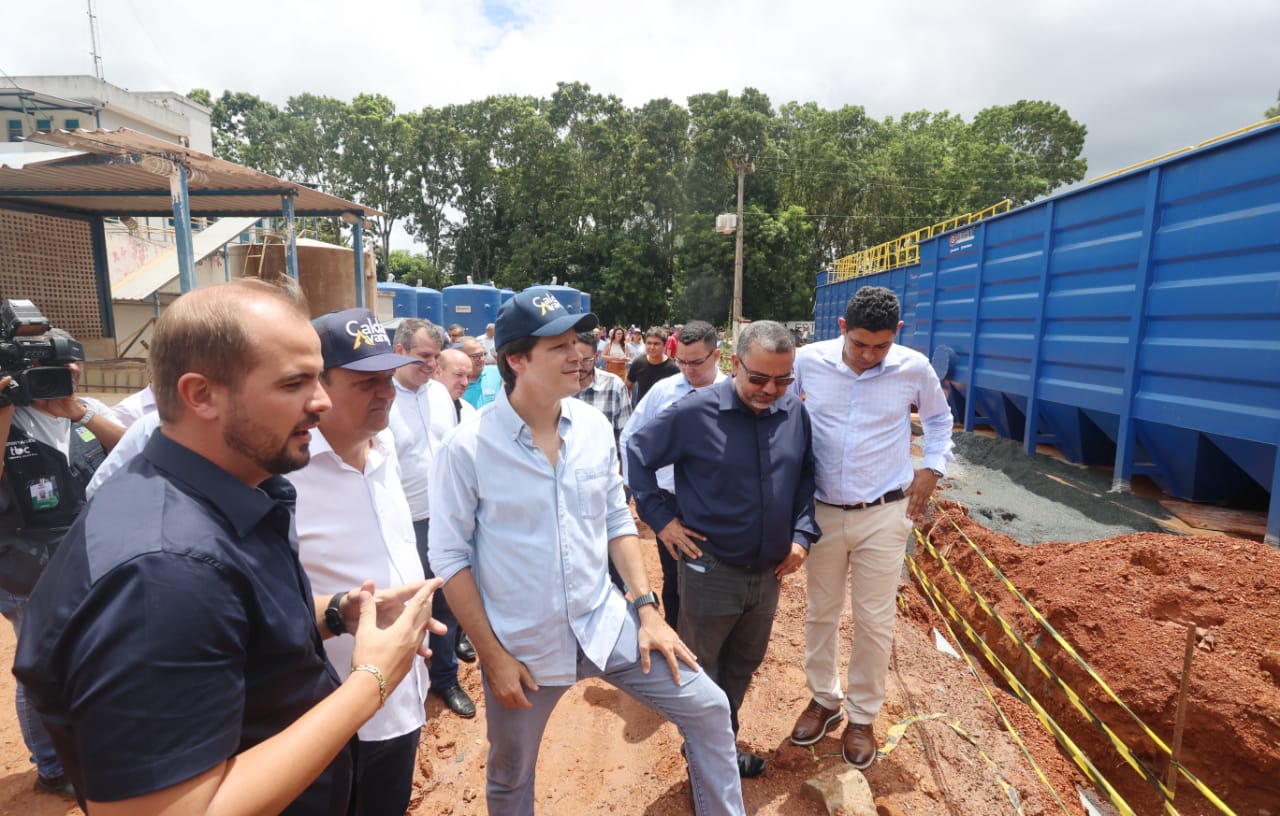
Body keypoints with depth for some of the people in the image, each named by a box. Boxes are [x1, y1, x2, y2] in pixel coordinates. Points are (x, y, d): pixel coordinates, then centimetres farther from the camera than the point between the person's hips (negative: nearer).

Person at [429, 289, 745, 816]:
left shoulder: (594, 427, -5)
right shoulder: (466, 448, -17)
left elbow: (617, 521, 4)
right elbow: (450, 557, -11)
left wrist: (645, 607, -2)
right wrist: (492, 655, -10)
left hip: (605, 623, 3)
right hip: (522, 646, -2)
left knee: (708, 709, 5)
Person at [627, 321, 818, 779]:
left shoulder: (796, 414, -4)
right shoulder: (695, 412, -17)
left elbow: (806, 477, 10)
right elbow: (637, 455, -6)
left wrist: (802, 534, -1)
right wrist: (662, 518, -9)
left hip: (769, 571, 5)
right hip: (711, 572, -4)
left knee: (743, 666, 23)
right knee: (700, 673, 15)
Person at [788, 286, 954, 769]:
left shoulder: (914, 368, -8)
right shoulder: (809, 361, -11)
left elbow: (938, 418, 13)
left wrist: (932, 469, 3)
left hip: (884, 514, 0)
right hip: (822, 512, 1)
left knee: (874, 621, 8)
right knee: (821, 613, 14)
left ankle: (862, 716, 30)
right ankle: (824, 699, 37)